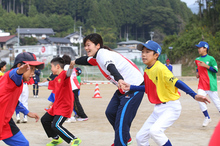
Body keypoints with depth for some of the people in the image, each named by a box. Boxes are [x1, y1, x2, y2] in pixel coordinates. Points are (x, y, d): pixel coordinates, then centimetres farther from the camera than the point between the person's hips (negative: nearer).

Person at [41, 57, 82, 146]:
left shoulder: (64, 74, -17)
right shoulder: (56, 79, 13)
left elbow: (68, 74, -40)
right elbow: (50, 84, 32)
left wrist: (70, 68, -63)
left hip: (65, 107, -10)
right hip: (56, 106, 10)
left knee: (56, 125, -23)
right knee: (44, 120, 19)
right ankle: (56, 138, 33)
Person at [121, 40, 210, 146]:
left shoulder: (160, 68, -18)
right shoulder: (146, 71, 7)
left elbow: (176, 83, -28)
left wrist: (194, 95, -38)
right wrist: (131, 87, 21)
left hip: (171, 107, -9)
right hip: (158, 109, 9)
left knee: (155, 130, -31)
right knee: (140, 137, 7)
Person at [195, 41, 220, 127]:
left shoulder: (211, 59, -6)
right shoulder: (197, 60, 13)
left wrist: (206, 66, -18)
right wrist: (197, 73, 10)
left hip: (211, 84, -5)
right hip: (201, 84, 5)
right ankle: (207, 117, 5)